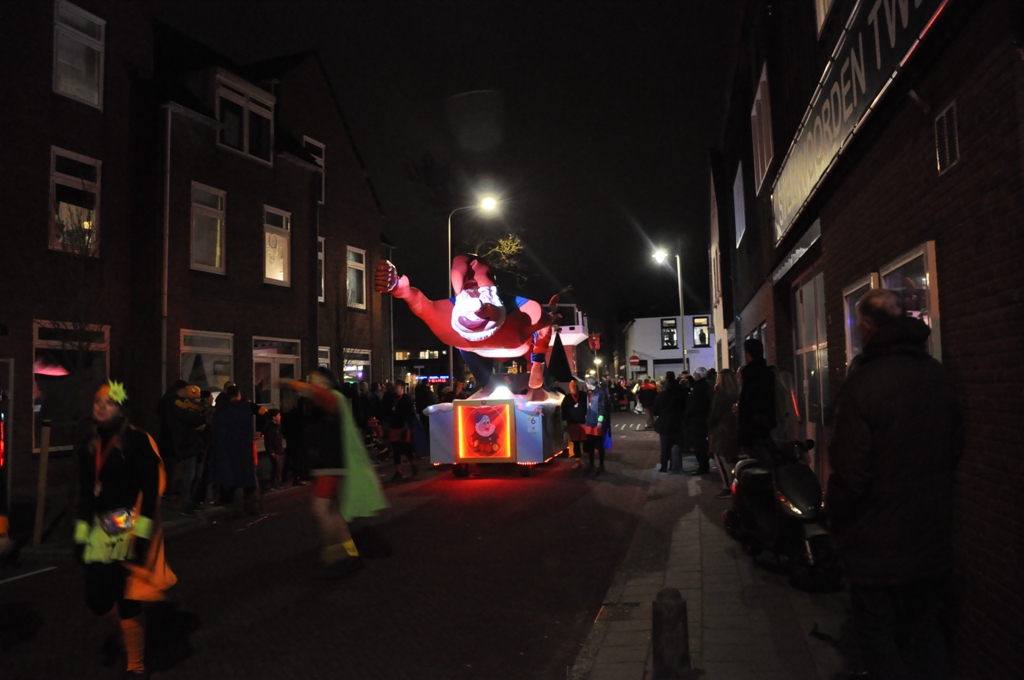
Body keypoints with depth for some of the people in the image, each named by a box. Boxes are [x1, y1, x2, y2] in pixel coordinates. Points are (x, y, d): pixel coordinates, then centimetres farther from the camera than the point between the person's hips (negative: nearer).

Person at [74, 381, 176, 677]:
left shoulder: (138, 441, -11)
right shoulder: (89, 445, 10)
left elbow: (149, 492, -13)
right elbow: (85, 494, 16)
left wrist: (142, 534, -18)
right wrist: (80, 536, 14)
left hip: (131, 530, -6)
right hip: (99, 531, 6)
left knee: (128, 602, -1)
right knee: (96, 599, 11)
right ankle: (118, 631, 46)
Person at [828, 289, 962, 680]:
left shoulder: (862, 385, -21)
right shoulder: (938, 376, 0)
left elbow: (849, 471, -21)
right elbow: (954, 449, 12)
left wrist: (839, 526, -5)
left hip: (878, 546, -6)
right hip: (934, 541, 7)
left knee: (878, 637, 9)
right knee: (926, 632, 21)